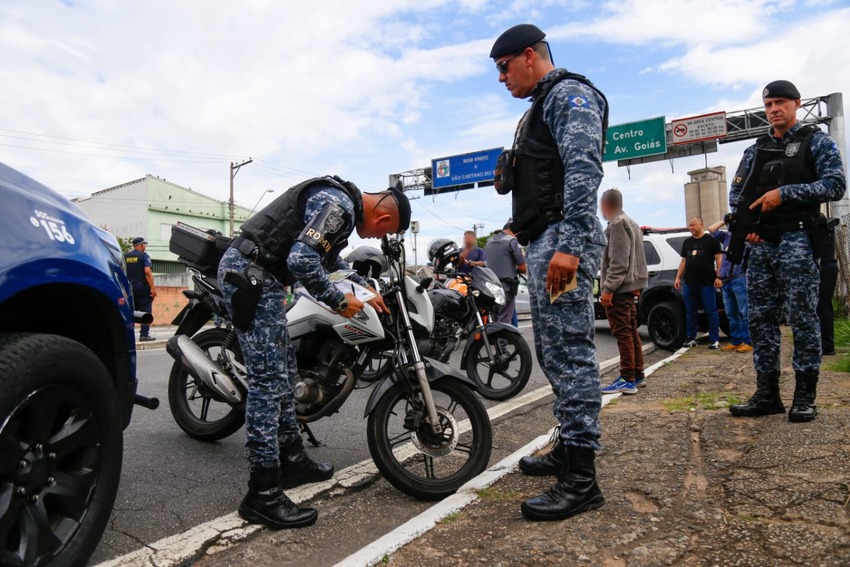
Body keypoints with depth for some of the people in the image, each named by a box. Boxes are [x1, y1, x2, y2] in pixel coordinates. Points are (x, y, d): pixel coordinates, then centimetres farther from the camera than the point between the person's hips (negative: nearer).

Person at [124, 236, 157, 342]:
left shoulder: (125, 256, 12)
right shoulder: (144, 256, -5)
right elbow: (147, 271, -17)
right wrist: (153, 287, -17)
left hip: (129, 288, 6)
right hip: (142, 287, -6)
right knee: (145, 311, -1)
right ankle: (144, 335, -5)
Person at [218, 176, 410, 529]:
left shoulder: (341, 203, 16)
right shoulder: (338, 205, -16)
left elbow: (331, 260, 32)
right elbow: (302, 260, -28)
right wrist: (339, 301, -15)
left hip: (258, 274, 11)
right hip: (250, 273, -11)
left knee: (284, 368, 14)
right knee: (269, 379, -12)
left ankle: (291, 460, 26)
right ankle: (262, 495, -6)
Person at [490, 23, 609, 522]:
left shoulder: (569, 94, -3)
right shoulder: (543, 105, 28)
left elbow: (584, 170, -18)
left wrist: (569, 245, -28)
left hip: (563, 239, -11)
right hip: (545, 242, 11)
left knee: (570, 352, -12)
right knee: (554, 352, 14)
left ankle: (582, 480, -5)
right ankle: (568, 450, 25)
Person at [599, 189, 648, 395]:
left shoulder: (617, 224, -11)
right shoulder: (631, 223, 22)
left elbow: (618, 262, -20)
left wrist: (608, 288, -21)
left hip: (619, 288, -10)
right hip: (630, 286, 10)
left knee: (622, 333, -10)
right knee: (631, 331, 12)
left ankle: (627, 380, -10)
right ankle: (637, 374, 18)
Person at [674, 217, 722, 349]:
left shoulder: (711, 240, 1)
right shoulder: (687, 242, 17)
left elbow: (718, 258, -3)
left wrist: (718, 276, -12)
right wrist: (678, 277, 12)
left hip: (707, 283, -5)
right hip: (689, 283, 5)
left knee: (711, 312, -2)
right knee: (690, 312, 8)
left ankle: (714, 339, 3)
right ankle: (691, 338, 15)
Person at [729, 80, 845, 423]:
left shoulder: (816, 142, 7)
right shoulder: (754, 150, 19)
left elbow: (835, 185, -5)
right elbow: (736, 193, 15)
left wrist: (784, 193, -15)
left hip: (796, 240, -5)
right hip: (760, 244, 5)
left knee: (802, 317, -4)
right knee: (760, 319, 3)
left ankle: (804, 397, 4)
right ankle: (767, 395, 10)